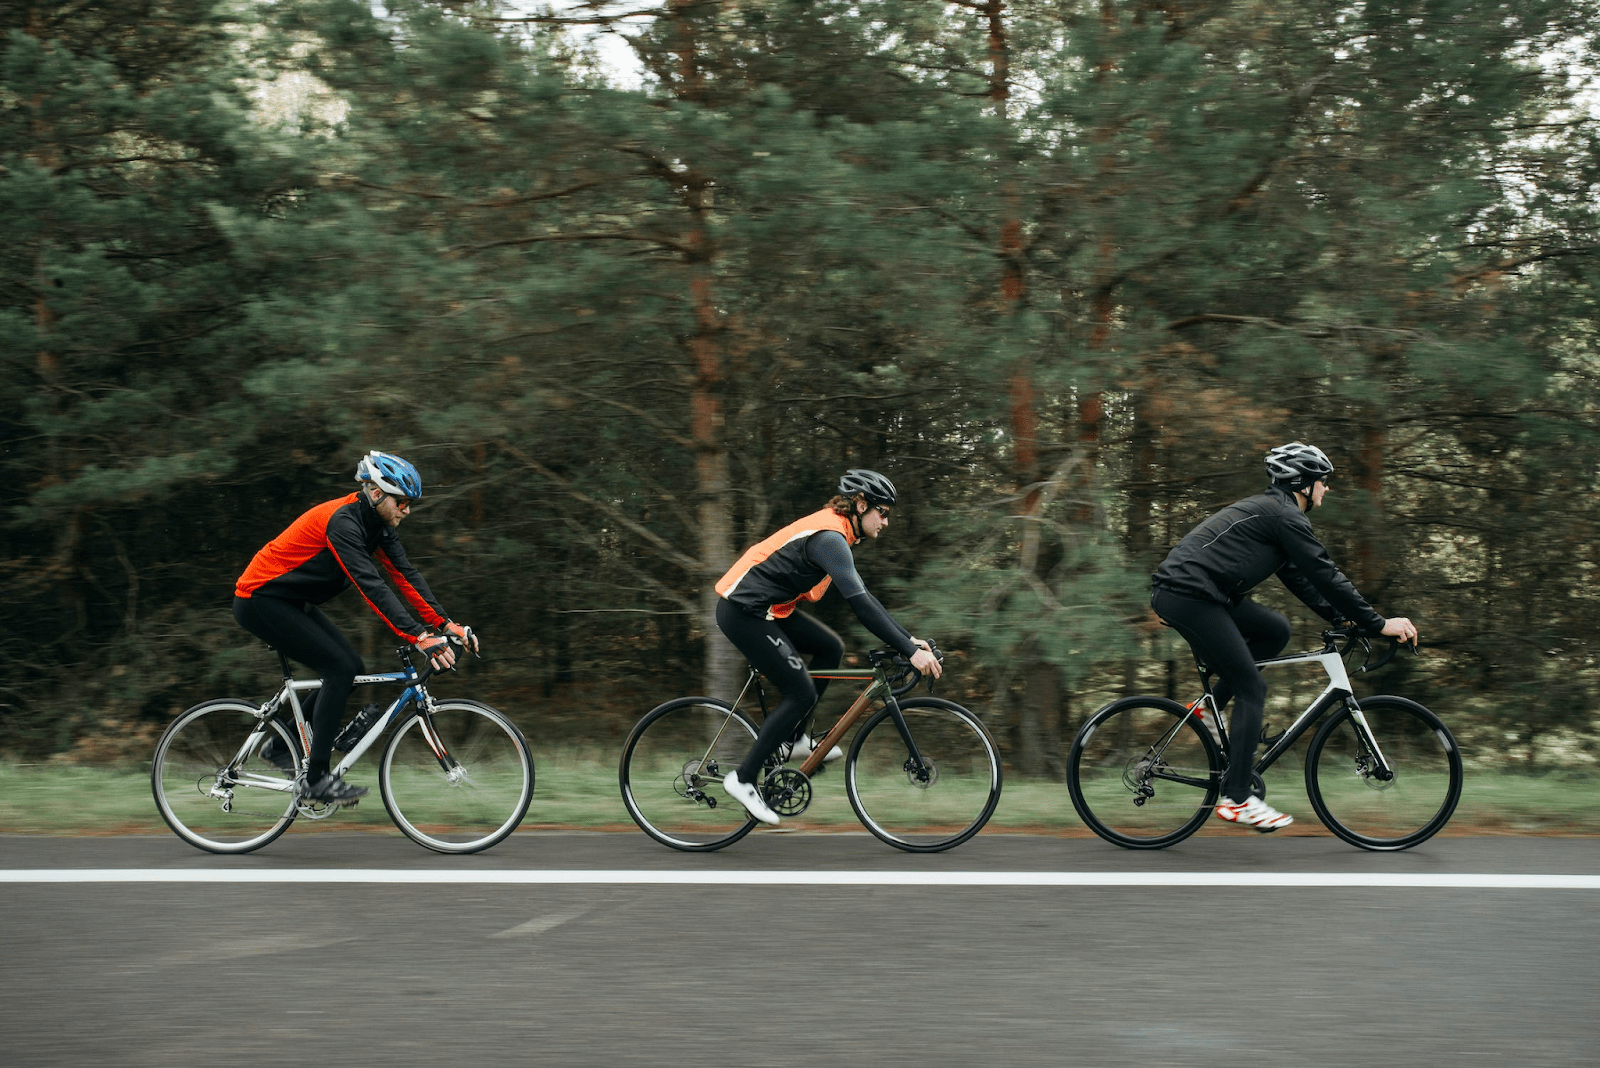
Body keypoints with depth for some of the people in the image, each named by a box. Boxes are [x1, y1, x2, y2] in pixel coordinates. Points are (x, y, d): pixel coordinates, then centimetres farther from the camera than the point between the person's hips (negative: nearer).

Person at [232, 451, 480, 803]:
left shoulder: (378, 524, 1)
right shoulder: (343, 521, -27)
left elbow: (405, 574, 0)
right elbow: (371, 586, -35)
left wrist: (446, 625, -10)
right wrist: (420, 638, -41)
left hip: (291, 602, 10)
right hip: (260, 601, -10)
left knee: (350, 667, 4)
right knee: (340, 668, -16)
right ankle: (315, 780, -13)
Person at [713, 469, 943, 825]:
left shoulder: (834, 533, 12)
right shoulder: (829, 537, -20)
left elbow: (862, 598, 18)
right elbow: (861, 604, -28)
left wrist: (909, 639, 13)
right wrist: (910, 651, -28)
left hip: (763, 608, 10)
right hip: (743, 612, -10)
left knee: (830, 648, 12)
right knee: (801, 693, -8)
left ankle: (791, 740, 18)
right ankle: (743, 778, -1)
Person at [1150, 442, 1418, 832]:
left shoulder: (1269, 510, 24)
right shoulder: (1285, 516, -7)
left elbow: (1299, 578, 27)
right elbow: (1325, 576, -11)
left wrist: (1342, 617, 22)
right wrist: (1378, 624, -7)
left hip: (1177, 591, 10)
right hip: (1189, 597, -10)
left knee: (1276, 630, 17)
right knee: (1252, 688, -5)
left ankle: (1211, 708, 15)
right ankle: (1236, 799, -5)